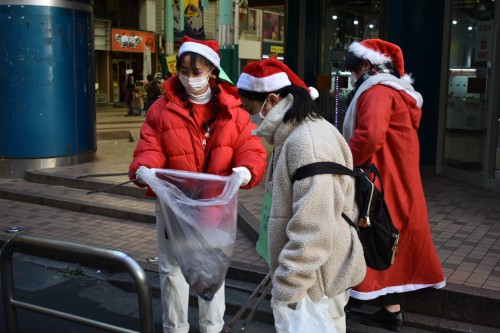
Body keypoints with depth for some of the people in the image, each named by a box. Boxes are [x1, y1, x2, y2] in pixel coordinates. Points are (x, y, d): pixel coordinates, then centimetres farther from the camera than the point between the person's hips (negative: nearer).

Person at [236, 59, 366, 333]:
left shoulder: (306, 143, -24)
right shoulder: (297, 135, 10)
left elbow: (313, 228, -28)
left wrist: (288, 287, -24)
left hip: (315, 274, -10)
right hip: (311, 268, 10)